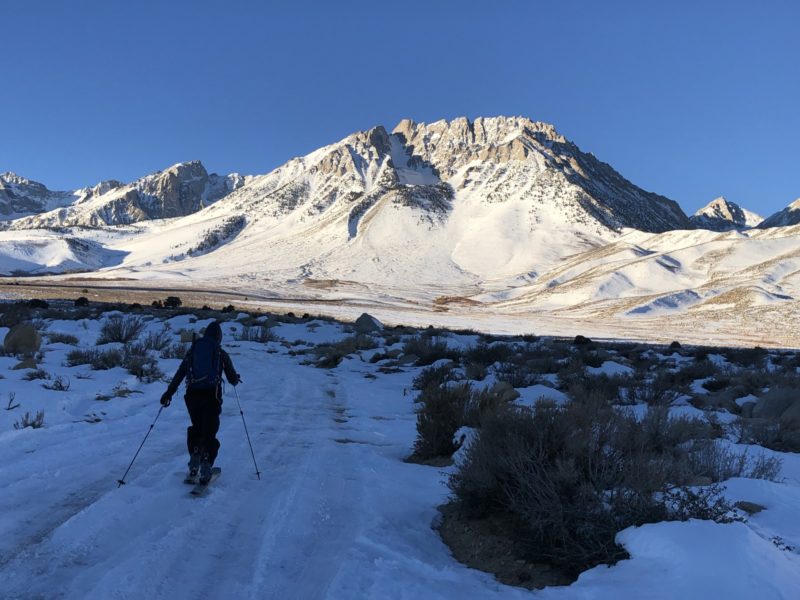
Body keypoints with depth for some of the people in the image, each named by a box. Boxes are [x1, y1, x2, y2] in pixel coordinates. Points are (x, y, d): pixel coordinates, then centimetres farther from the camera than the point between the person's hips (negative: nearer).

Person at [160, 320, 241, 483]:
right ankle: (206, 465, -9)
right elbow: (233, 379, 12)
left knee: (196, 427, 21)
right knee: (209, 431, 4)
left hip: (192, 394, 2)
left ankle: (194, 462, 12)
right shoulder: (221, 353, 7)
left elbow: (180, 373, 5)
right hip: (212, 395, -2)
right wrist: (237, 379, 35)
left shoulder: (192, 350, 11)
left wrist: (169, 392, 7)